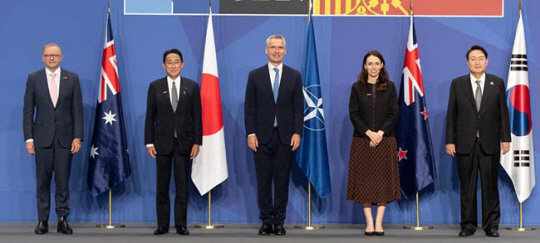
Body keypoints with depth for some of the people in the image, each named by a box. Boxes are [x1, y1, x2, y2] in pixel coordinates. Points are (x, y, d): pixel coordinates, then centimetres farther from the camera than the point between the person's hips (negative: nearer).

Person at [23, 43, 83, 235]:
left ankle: (62, 220, 8)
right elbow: (28, 111, 3)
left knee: (63, 181, 1)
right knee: (42, 181, 3)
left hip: (65, 137, 0)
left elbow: (77, 110, 2)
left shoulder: (72, 78, 4)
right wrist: (28, 138, -3)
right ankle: (43, 221, 9)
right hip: (42, 137, 0)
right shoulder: (33, 79, 4)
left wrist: (77, 137, -5)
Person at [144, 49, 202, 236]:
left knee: (182, 186, 3)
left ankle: (181, 225, 8)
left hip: (184, 142, 0)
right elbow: (150, 116, 3)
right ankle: (162, 225, 10)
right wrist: (149, 142, -3)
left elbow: (197, 116, 2)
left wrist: (197, 142, -4)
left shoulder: (192, 86, 3)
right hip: (162, 142, 0)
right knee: (162, 187, 5)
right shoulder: (155, 86, 3)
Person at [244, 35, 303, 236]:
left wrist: (297, 133, -5)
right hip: (262, 136, 0)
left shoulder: (294, 76, 6)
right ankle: (266, 221, 10)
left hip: (285, 136, 0)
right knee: (263, 181, 3)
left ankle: (279, 221, 10)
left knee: (282, 181, 3)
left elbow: (298, 107, 3)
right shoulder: (255, 75, 4)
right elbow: (250, 107, 2)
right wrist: (250, 133, -6)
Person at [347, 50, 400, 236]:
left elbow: (394, 114, 0)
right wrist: (368, 133, -13)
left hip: (385, 140, 0)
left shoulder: (389, 87, 4)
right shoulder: (357, 87, 3)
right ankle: (369, 222, 3)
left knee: (383, 179, -1)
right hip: (362, 140, 0)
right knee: (365, 179, -1)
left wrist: (380, 133, -13)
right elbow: (353, 114, -2)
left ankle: (379, 222, 1)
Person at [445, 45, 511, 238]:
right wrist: (450, 141, -2)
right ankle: (468, 225, 12)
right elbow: (451, 114, 3)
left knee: (490, 186, 3)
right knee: (467, 186, 5)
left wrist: (506, 138, -1)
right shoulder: (457, 84, 4)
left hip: (490, 143, 0)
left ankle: (491, 225, 10)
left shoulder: (497, 83, 5)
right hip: (465, 143, 0)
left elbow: (503, 112, 4)